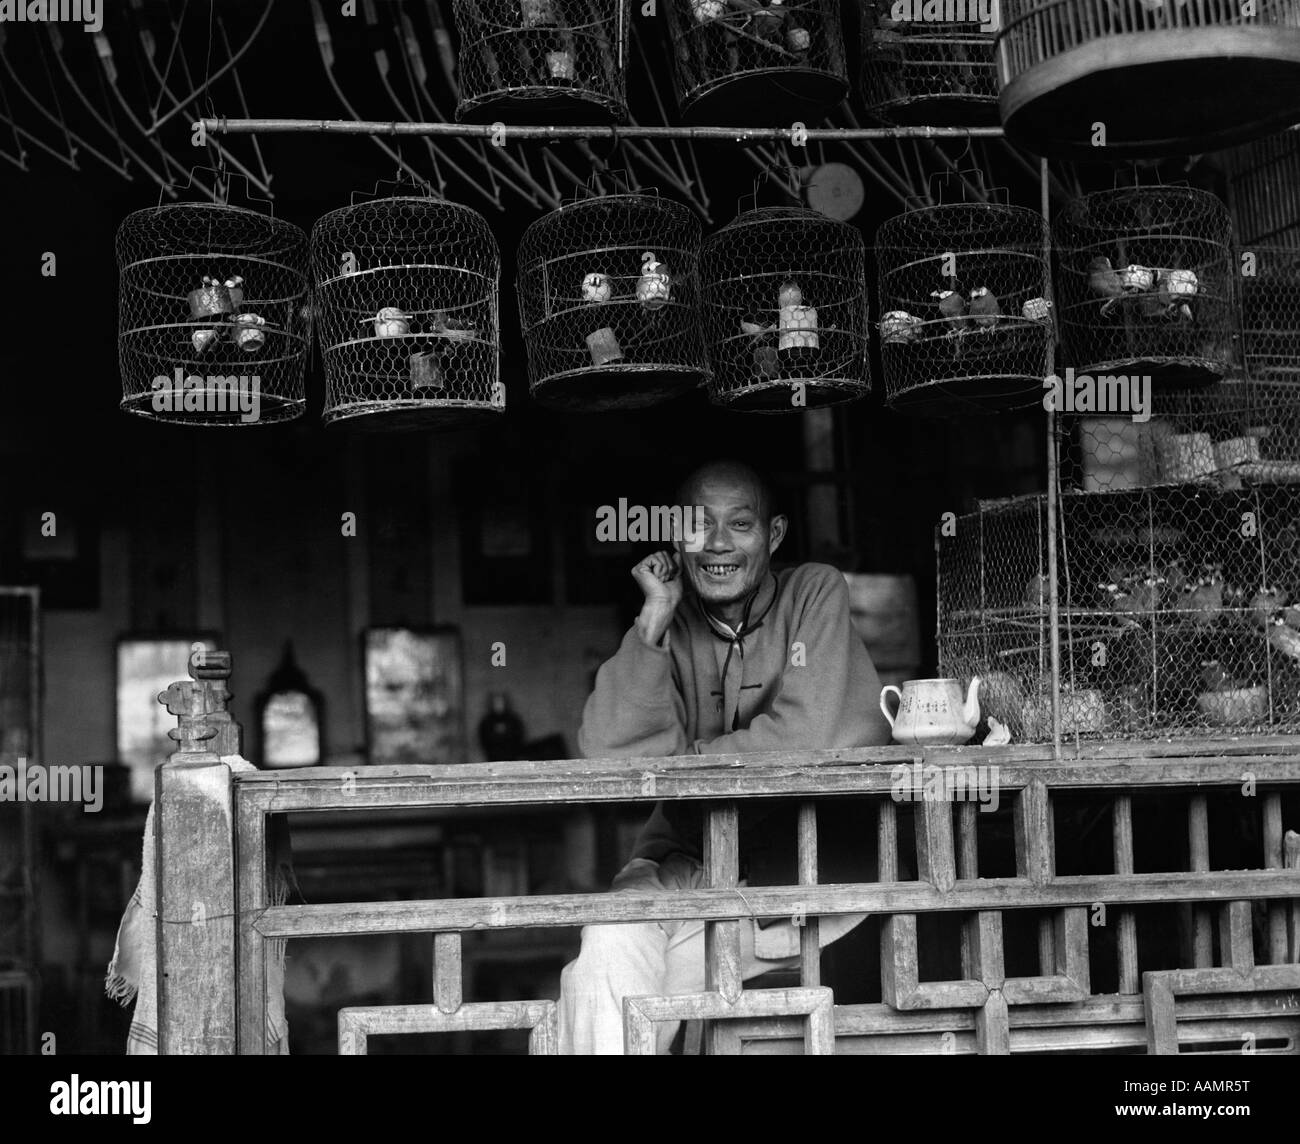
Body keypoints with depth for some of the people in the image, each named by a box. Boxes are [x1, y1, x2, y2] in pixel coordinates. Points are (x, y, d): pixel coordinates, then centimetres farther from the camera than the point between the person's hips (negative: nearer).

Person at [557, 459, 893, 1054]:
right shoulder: (674, 623, 5)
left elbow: (807, 737, -15)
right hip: (693, 858, 3)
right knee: (612, 942, -28)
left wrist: (681, 760, -6)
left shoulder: (816, 592, -3)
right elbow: (607, 753, -11)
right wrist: (655, 620, -15)